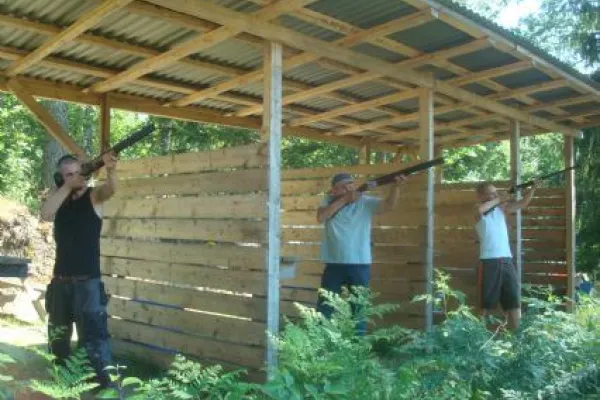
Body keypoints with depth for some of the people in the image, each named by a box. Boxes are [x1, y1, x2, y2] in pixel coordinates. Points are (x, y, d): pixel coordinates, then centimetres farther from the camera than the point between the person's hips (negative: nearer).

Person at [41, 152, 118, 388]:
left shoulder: (94, 196, -5)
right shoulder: (60, 198, 7)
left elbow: (111, 189, -27)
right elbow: (45, 214, -14)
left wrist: (110, 170, -49)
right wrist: (68, 186, -19)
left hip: (88, 279, -5)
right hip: (60, 278, 5)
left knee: (93, 330, -9)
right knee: (58, 329, 19)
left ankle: (102, 375, -5)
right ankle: (61, 367, 37)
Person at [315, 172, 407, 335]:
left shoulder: (365, 202, -3)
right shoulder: (329, 201, 3)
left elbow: (389, 205, -17)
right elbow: (321, 217, -15)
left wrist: (397, 186, -37)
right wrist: (344, 199, -17)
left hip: (359, 264, -1)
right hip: (333, 264, 1)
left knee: (359, 306, 9)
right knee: (324, 307, 10)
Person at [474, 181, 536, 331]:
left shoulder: (501, 209, 13)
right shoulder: (478, 213, -1)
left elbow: (523, 203, 6)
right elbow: (480, 209, -25)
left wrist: (533, 187, -7)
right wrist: (497, 200, -11)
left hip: (506, 260, 5)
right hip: (488, 262, -5)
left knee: (514, 301, 8)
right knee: (485, 304, 1)